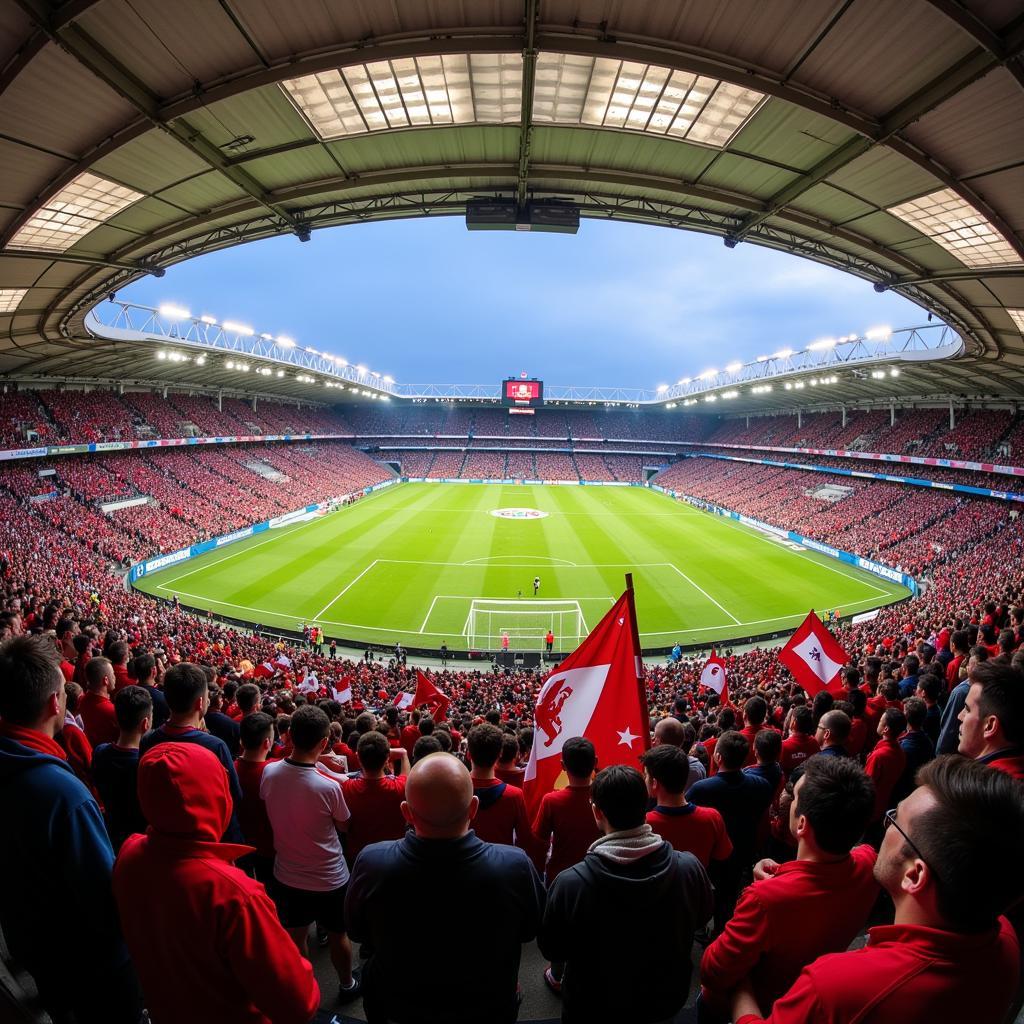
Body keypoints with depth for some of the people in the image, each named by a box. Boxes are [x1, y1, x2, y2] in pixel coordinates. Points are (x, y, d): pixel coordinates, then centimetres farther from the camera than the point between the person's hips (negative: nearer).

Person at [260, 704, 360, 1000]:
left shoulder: (269, 772, -20)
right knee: (338, 936, 23)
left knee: (295, 936, 26)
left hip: (287, 875, 3)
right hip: (329, 878, -3)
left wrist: (313, 764, -1)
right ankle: (347, 984, 45)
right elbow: (344, 825, -12)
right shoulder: (329, 786, -33)